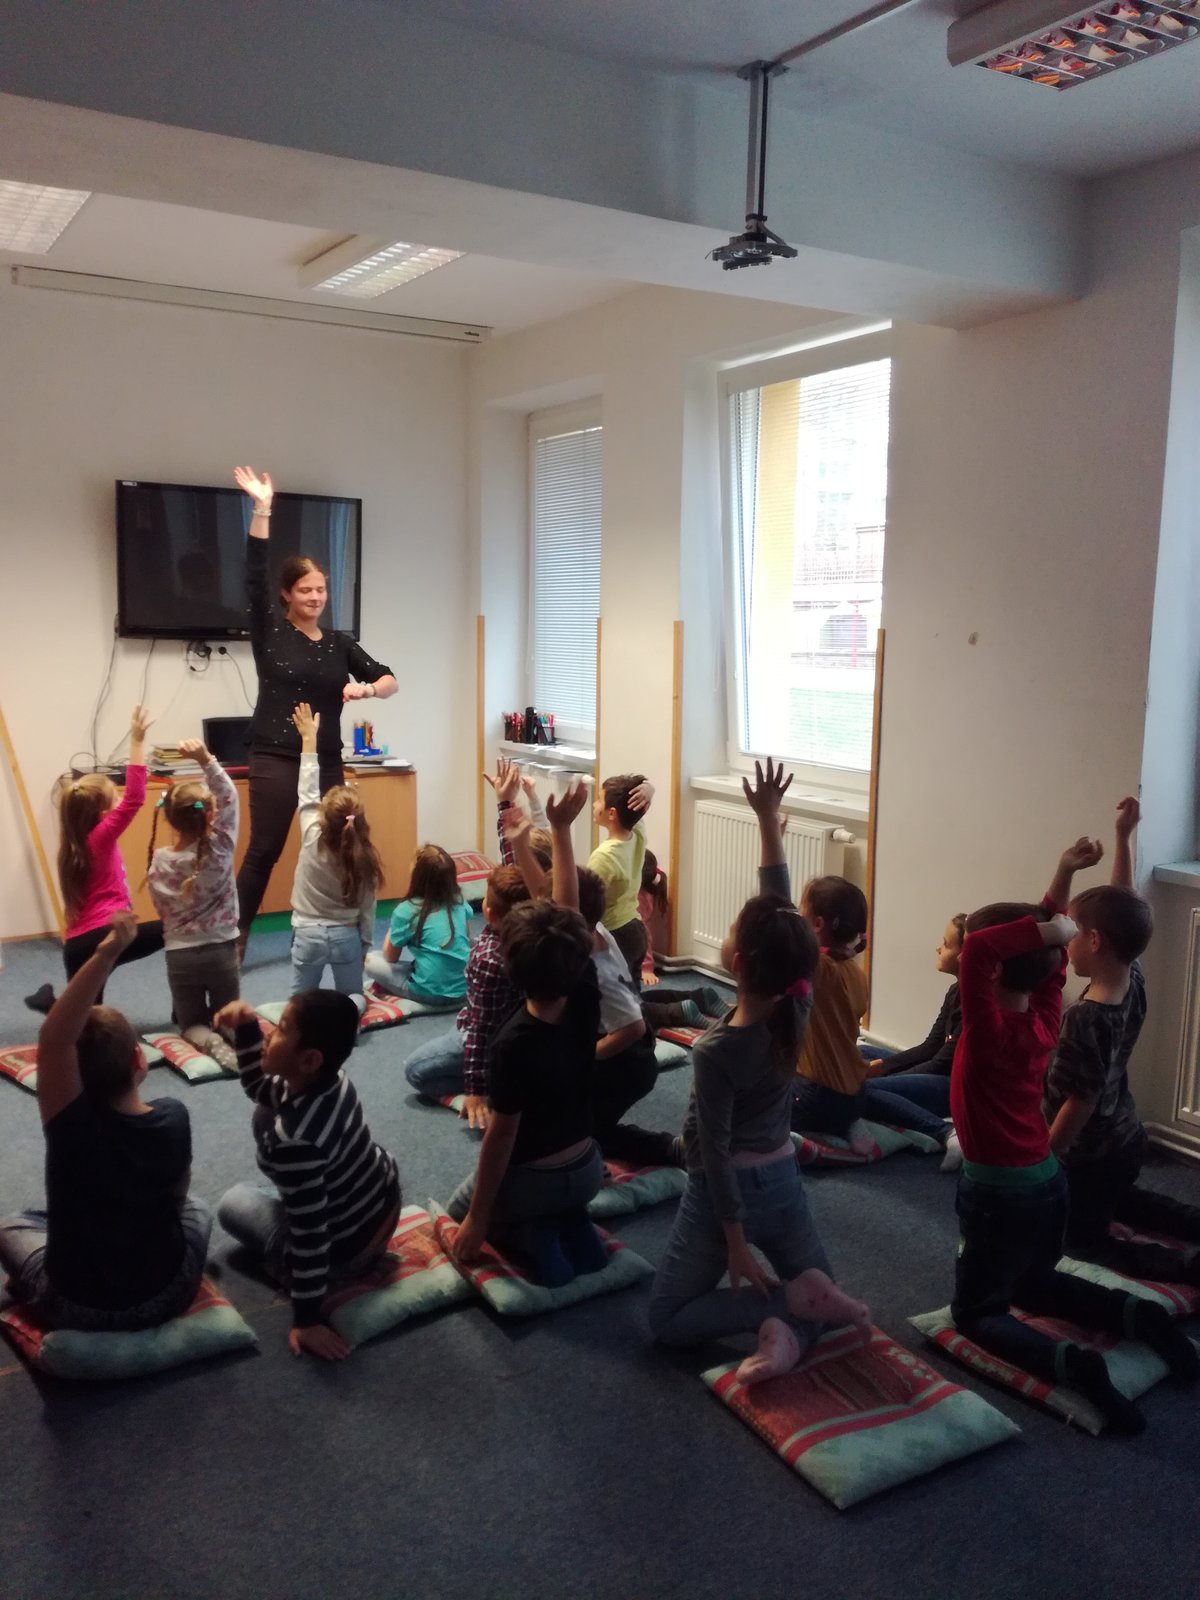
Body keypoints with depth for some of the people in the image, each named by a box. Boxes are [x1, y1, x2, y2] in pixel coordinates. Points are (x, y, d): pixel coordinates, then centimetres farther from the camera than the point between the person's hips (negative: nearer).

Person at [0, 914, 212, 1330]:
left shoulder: (72, 1124, -24)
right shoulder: (173, 1118, -15)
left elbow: (53, 1038, -35)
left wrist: (105, 955, -40)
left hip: (77, 1308, -1)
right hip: (167, 1296, 1)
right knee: (196, 1209, 31)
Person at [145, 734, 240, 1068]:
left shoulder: (158, 862, -7)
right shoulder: (220, 849, -15)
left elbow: (163, 912, 3)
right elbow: (229, 797, -13)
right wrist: (206, 760, -24)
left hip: (180, 955, 1)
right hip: (221, 950, -1)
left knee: (191, 1023, 16)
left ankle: (208, 1041, -18)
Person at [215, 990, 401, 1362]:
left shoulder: (296, 1140, -39)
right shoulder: (331, 1080, -15)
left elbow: (310, 1236, -31)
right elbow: (257, 1085, 6)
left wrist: (307, 1321, -21)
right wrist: (246, 1027, -9)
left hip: (344, 1249, -7)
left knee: (232, 1203, 19)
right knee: (264, 1115, 20)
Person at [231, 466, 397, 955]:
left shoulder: (339, 643, 9)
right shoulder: (269, 631, -1)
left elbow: (390, 680, 9)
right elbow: (254, 577, -15)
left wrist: (366, 689, -14)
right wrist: (262, 511, -21)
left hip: (326, 759, 4)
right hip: (275, 757, -4)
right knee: (264, 850, -5)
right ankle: (235, 937, 3)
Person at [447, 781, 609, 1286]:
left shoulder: (513, 1045, -30)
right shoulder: (585, 997, -15)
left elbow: (501, 1136, -23)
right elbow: (569, 908, -9)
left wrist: (476, 1220, -12)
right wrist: (561, 829, -5)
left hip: (533, 1179, -5)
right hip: (587, 1169, 5)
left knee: (461, 1208, 28)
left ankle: (536, 1240, 0)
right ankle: (574, 1230, 8)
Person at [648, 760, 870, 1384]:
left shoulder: (714, 1050, -27)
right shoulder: (800, 1005, -14)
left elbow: (716, 1151, -23)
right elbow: (780, 905, -8)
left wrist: (735, 1243, -15)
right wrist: (768, 817, -7)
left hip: (727, 1191, -5)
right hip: (782, 1180, 5)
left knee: (667, 1318, 8)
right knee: (821, 1294, 23)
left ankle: (786, 1302, -8)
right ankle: (788, 1331, -12)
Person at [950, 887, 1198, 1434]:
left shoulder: (988, 1029, -25)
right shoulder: (1044, 1018, -5)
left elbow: (977, 949, -38)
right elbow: (1051, 962, 7)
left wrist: (1046, 929, -29)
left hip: (999, 1193, -7)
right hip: (1046, 1181, 7)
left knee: (975, 1313, 9)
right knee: (1031, 1284, 31)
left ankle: (1072, 1362, -14)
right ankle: (1136, 1314, 13)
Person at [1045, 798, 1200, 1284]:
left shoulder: (1086, 1018, -33)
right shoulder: (1134, 980, -13)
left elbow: (1081, 1103, -28)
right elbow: (1123, 908, -1)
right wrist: (1124, 837, -1)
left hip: (1090, 1154, -8)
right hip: (1126, 1141, 8)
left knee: (1085, 1239, 12)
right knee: (1116, 1202, 35)